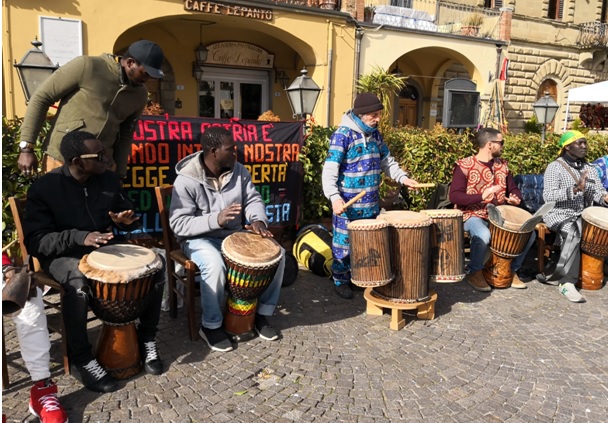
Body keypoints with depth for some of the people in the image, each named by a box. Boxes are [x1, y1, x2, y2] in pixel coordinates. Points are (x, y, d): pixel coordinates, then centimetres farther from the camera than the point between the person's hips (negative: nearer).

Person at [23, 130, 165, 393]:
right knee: (78, 284, -37)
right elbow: (35, 241, -18)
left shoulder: (109, 179, -1)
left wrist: (126, 221, -12)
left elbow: (125, 217, 14)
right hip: (62, 255, -4)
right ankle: (82, 359, -15)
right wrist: (79, 237, -34)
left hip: (104, 248, 5)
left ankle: (146, 338, 2)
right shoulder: (44, 187, -15)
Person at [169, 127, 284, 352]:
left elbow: (253, 199, 2)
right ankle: (211, 326, -12)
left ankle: (262, 312, 5)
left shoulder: (238, 170, -1)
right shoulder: (186, 180, -18)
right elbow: (178, 224, -21)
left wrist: (258, 219, -22)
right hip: (200, 239, -5)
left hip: (235, 235, 6)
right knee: (215, 265, -37)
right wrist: (216, 220, -33)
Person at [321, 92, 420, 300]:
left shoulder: (375, 134, 9)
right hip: (348, 203, -6)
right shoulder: (343, 135, -14)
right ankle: (341, 281, 22)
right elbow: (330, 170, -21)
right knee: (344, 242, 5)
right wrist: (335, 197, -33)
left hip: (371, 203, 7)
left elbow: (387, 161, 20)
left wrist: (403, 177, 5)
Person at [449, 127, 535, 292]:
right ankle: (474, 272, -9)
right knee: (483, 236, -37)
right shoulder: (464, 165, -10)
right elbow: (454, 196, -17)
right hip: (472, 215, -6)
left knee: (529, 233, -11)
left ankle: (511, 269, 11)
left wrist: (515, 198, -6)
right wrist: (481, 196, -29)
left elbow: (513, 188, 19)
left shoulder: (502, 165, 11)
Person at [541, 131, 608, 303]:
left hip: (582, 215, 7)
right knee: (573, 233, -35)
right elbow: (548, 196, -19)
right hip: (558, 214, -7)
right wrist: (575, 189, -30)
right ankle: (566, 282, -26)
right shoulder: (555, 167, -7)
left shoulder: (590, 168, 14)